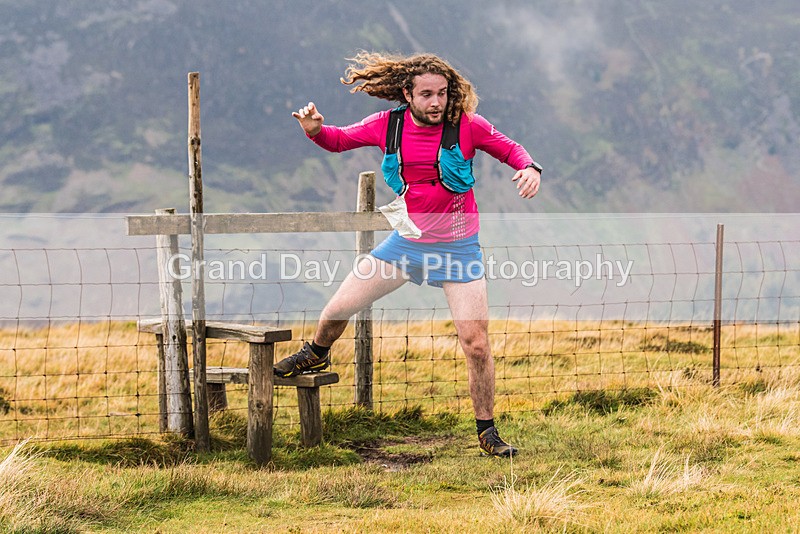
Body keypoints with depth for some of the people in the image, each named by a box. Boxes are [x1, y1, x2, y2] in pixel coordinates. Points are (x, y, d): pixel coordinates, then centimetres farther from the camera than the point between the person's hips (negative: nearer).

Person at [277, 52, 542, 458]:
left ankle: (487, 432, 10)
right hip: (406, 242, 3)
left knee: (476, 344, -8)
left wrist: (529, 167, -23)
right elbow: (340, 140, 10)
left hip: (457, 249, -3)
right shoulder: (388, 125, -6)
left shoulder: (467, 126, -13)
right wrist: (315, 130, -12)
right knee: (337, 309, 7)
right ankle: (316, 354, 42)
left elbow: (510, 149, 0)